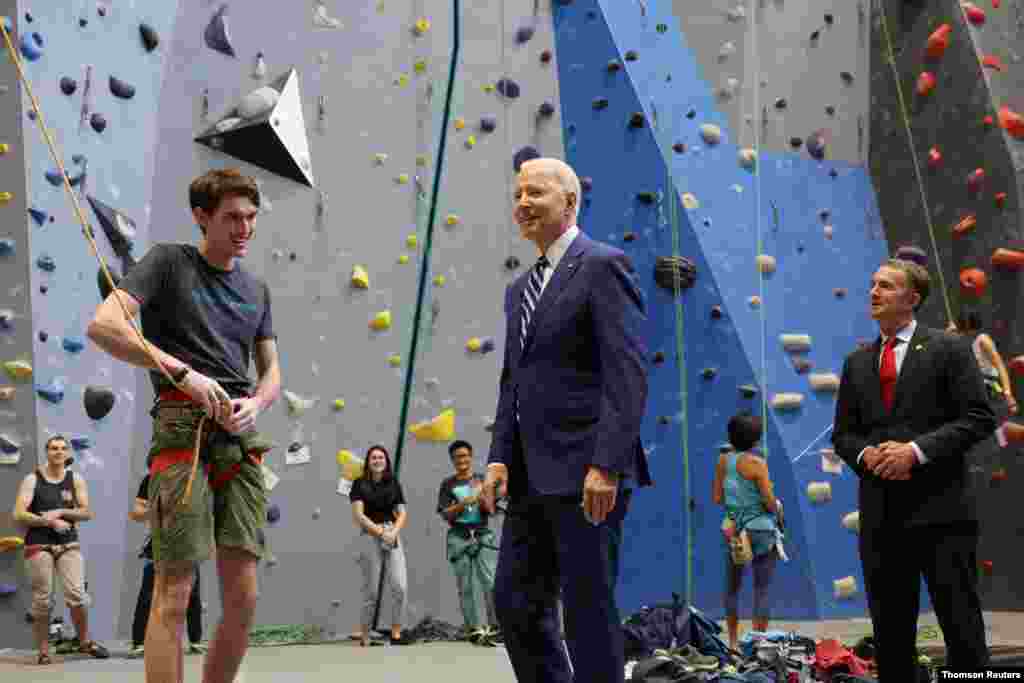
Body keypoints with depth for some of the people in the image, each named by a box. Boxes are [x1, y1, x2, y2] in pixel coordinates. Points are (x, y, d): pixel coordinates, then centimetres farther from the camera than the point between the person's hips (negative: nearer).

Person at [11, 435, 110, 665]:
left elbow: (87, 512, 3)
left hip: (69, 545, 2)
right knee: (42, 600, -2)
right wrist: (50, 522, -14)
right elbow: (19, 515, -7)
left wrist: (60, 512, -11)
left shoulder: (76, 480, 8)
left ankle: (85, 642, 9)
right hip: (38, 545, -2)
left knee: (77, 595, -9)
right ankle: (43, 651, 7)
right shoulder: (32, 480, 1)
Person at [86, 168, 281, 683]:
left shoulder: (256, 289, 19)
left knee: (243, 599, 2)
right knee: (174, 592, -10)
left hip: (241, 436, 6)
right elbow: (102, 325, -11)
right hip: (183, 428, -6)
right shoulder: (169, 262, 2)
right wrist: (183, 373, -18)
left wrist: (256, 404, -3)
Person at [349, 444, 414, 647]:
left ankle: (396, 634, -3)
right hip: (369, 537, -3)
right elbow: (358, 515, -6)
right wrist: (381, 532, -13)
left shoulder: (394, 484, 12)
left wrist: (394, 532, -10)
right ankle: (364, 636, 10)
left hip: (393, 536, 3)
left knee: (400, 586, -9)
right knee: (371, 590, -1)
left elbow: (402, 513, 9)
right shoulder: (360, 484, 2)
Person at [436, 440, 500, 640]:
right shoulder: (448, 484, 8)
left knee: (491, 582, -11)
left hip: (483, 534, 0)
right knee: (465, 587, -1)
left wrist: (482, 499, -13)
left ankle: (495, 625, -8)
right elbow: (446, 514, 1)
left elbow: (490, 510, 7)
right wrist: (464, 503, -13)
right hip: (459, 537, 0)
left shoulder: (482, 480, 9)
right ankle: (473, 627, 2)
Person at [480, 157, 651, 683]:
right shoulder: (520, 289, 20)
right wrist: (500, 458, 7)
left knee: (588, 609, -3)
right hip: (532, 477, 9)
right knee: (514, 603, 8)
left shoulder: (603, 266, -6)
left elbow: (628, 373, -15)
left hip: (586, 473, -8)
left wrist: (606, 464, -21)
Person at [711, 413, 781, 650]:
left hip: (734, 530, 4)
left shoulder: (723, 461, 0)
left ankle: (733, 641, 20)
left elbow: (716, 498, 3)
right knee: (762, 588, 3)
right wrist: (777, 507, 6)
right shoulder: (757, 463, -14)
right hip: (761, 530, -4)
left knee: (732, 587, 15)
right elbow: (770, 502, -15)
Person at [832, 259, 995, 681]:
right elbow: (843, 434, 16)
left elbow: (978, 418, -6)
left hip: (940, 508, -5)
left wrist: (917, 449, -16)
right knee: (890, 634, 9)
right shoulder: (857, 363, 15)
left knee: (962, 627, -2)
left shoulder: (947, 349, 0)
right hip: (881, 514, 5)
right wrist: (865, 455, -7)